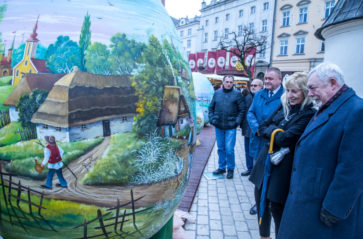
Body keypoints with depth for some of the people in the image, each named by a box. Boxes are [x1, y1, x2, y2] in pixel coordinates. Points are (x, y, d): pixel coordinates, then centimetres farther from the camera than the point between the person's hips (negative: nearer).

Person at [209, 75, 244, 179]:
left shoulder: (237, 94, -1)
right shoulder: (217, 93, 8)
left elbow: (242, 110, -2)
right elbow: (211, 107, 13)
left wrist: (237, 121, -10)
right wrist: (212, 119, 2)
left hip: (230, 127, -3)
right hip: (218, 126, 4)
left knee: (229, 149, -3)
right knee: (220, 148, 13)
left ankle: (230, 169, 16)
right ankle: (221, 167, 28)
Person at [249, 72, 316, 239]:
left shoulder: (309, 114, -15)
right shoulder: (283, 107, 6)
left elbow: (285, 139, -22)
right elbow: (262, 128, 6)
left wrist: (271, 129, -6)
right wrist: (276, 133, -11)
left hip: (283, 167, -7)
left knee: (276, 207, 6)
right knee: (261, 201, 18)